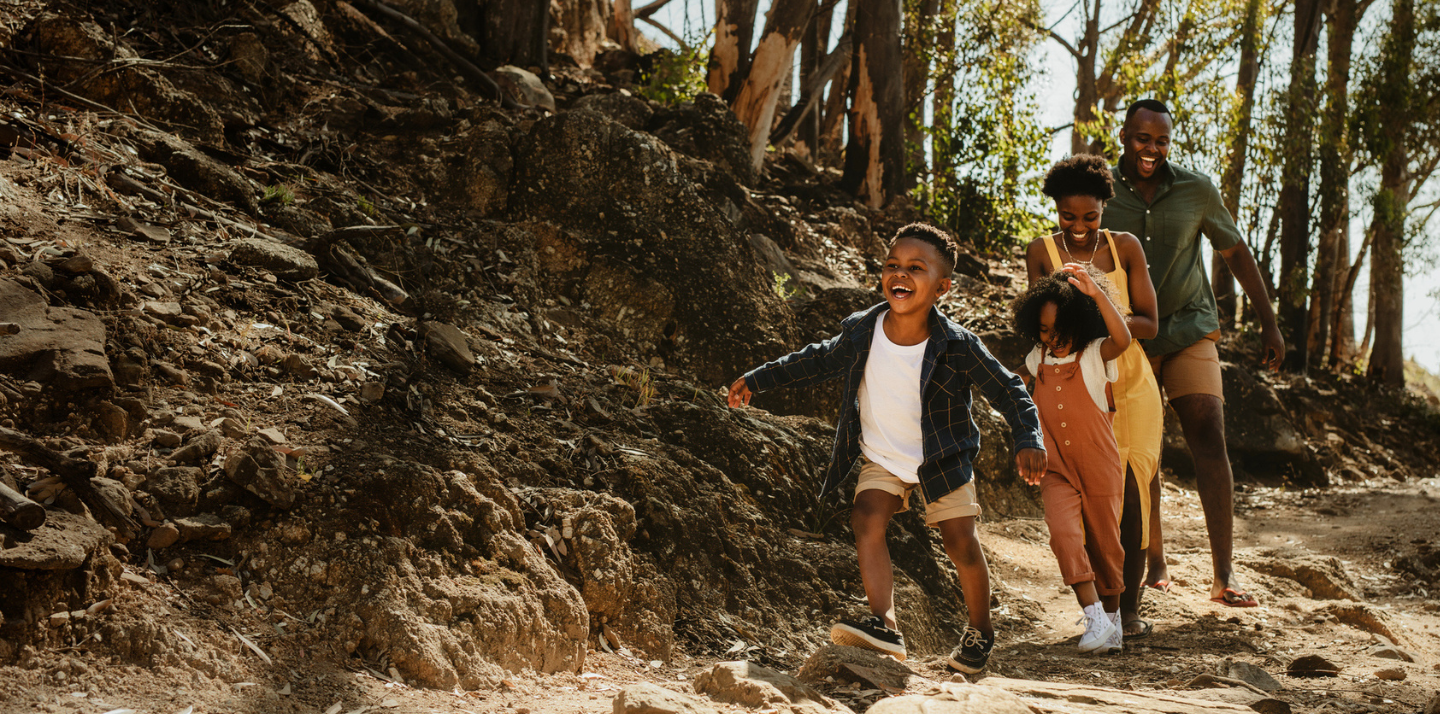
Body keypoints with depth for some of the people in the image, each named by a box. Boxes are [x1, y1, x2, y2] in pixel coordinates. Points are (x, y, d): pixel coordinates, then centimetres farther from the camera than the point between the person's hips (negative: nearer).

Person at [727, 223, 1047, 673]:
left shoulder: (957, 346, -23)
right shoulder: (859, 332, -15)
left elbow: (1008, 390, -13)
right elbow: (818, 362, 4)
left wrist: (1029, 440, -27)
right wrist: (757, 379, 7)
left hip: (944, 459, -2)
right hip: (882, 459, 2)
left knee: (961, 544, -1)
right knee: (867, 518, -22)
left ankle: (980, 631, 25)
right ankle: (884, 626, -30)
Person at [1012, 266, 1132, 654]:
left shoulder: (1095, 355, -10)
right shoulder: (1038, 360, 4)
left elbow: (1122, 339, -33)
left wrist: (1096, 294, -41)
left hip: (1099, 466, -2)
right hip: (1056, 467, 2)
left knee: (1104, 542, 9)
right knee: (1064, 532, -21)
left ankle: (1112, 617, 29)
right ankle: (1095, 618, -21)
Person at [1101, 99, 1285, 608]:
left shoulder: (1196, 190, -2)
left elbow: (1236, 253, 9)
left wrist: (1268, 323, 9)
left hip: (1190, 331, 0)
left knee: (1210, 441, -11)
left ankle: (1224, 574, -8)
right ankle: (1153, 564, 15)